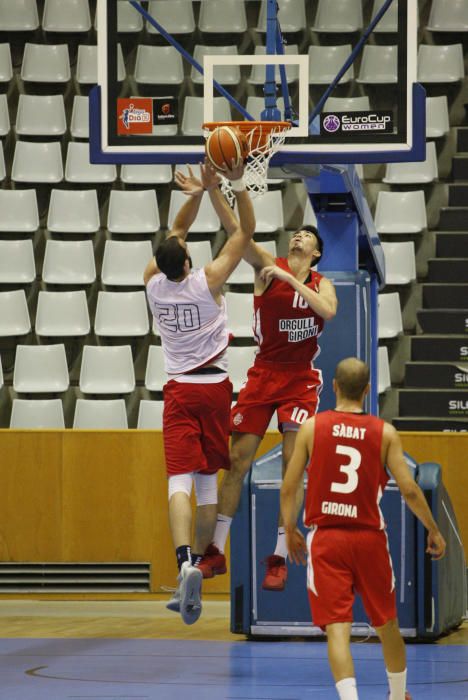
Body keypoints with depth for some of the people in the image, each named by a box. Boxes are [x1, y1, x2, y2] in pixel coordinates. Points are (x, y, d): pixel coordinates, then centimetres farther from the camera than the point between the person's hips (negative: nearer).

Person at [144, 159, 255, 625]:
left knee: (180, 479, -11)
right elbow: (245, 232, -6)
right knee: (207, 481, 10)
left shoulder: (153, 281, -4)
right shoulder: (207, 282, -11)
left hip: (180, 391, 0)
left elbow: (176, 232, 10)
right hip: (215, 388, 0)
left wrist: (200, 193, 2)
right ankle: (195, 567, 11)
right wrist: (236, 185, -11)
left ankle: (185, 562, -34)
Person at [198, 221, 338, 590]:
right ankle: (216, 552, 8)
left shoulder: (321, 284, 4)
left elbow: (328, 310, -20)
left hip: (301, 379, 0)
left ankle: (279, 559, -2)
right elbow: (233, 227, -13)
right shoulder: (268, 267, 1)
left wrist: (290, 279, -23)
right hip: (263, 374, 0)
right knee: (237, 461, 0)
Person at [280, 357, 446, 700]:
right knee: (387, 624, 20)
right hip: (370, 539, 1)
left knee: (337, 630, -5)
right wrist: (434, 530, 8)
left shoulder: (312, 427, -3)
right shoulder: (385, 433, -3)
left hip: (326, 539, -1)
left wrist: (290, 530, 14)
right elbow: (409, 489, -6)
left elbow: (288, 488, -1)